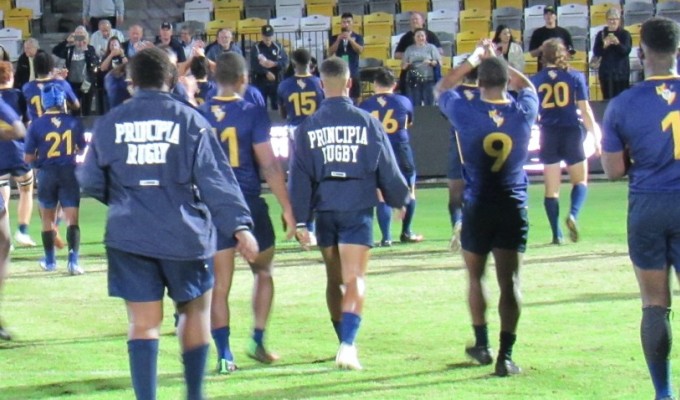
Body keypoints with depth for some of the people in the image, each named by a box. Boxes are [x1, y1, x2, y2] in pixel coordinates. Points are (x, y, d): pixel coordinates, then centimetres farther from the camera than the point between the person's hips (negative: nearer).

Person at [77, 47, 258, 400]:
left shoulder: (109, 124, 2)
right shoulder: (189, 120, -4)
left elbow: (91, 182, 9)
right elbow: (216, 179, -9)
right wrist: (239, 225, -11)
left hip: (129, 236, 1)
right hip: (184, 235, -1)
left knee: (143, 323, 2)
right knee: (195, 310, 17)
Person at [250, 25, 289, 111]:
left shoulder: (278, 47, 6)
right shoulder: (256, 47, -2)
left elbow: (285, 62, -4)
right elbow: (254, 65, -14)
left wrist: (274, 64, -22)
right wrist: (266, 73, -24)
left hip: (276, 82, 2)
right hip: (260, 82, -2)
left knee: (277, 106, 7)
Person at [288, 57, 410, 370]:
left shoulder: (307, 127, 1)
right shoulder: (367, 123, -1)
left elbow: (299, 176, -1)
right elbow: (387, 168, 5)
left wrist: (300, 221, 2)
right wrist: (398, 200, 23)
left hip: (325, 211, 2)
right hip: (358, 209, -2)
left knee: (334, 279, 16)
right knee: (355, 279, -8)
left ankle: (345, 342, 25)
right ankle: (348, 344, -25)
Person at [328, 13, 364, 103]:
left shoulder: (358, 37, 4)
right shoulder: (334, 38, 6)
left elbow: (360, 50, -10)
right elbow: (330, 53, -4)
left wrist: (350, 39, -21)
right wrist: (338, 40, -16)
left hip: (353, 73, 0)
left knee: (354, 98, 1)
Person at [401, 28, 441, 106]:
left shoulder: (431, 47, 7)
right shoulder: (409, 49, 11)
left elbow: (439, 63, 2)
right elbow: (403, 66, 11)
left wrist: (430, 62, -18)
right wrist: (406, 65, -12)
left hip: (428, 80, -1)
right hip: (413, 81, 1)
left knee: (429, 105, -3)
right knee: (415, 106, 0)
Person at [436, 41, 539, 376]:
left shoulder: (466, 112, -10)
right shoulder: (524, 111, -5)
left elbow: (443, 88, 12)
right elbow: (527, 86, 20)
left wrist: (474, 59, 15)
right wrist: (499, 61, 23)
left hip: (478, 207, -1)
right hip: (513, 208, 1)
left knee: (476, 277, 18)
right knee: (509, 281, -1)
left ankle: (482, 345, 25)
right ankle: (505, 355, -8)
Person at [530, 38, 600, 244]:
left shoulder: (535, 80, 1)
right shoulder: (575, 77, -2)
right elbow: (585, 110, -4)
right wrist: (595, 136, 3)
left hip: (549, 135, 1)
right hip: (572, 133, -1)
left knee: (552, 188, 8)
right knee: (580, 181, 13)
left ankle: (557, 234, 4)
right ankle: (573, 214, -14)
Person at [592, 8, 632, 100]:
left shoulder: (625, 34, 1)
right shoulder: (601, 34, 6)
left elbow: (627, 50, -11)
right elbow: (596, 52, 0)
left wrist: (618, 43, -30)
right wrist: (604, 46, -20)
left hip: (621, 71, -2)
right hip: (606, 71, 2)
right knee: (608, 98, -1)